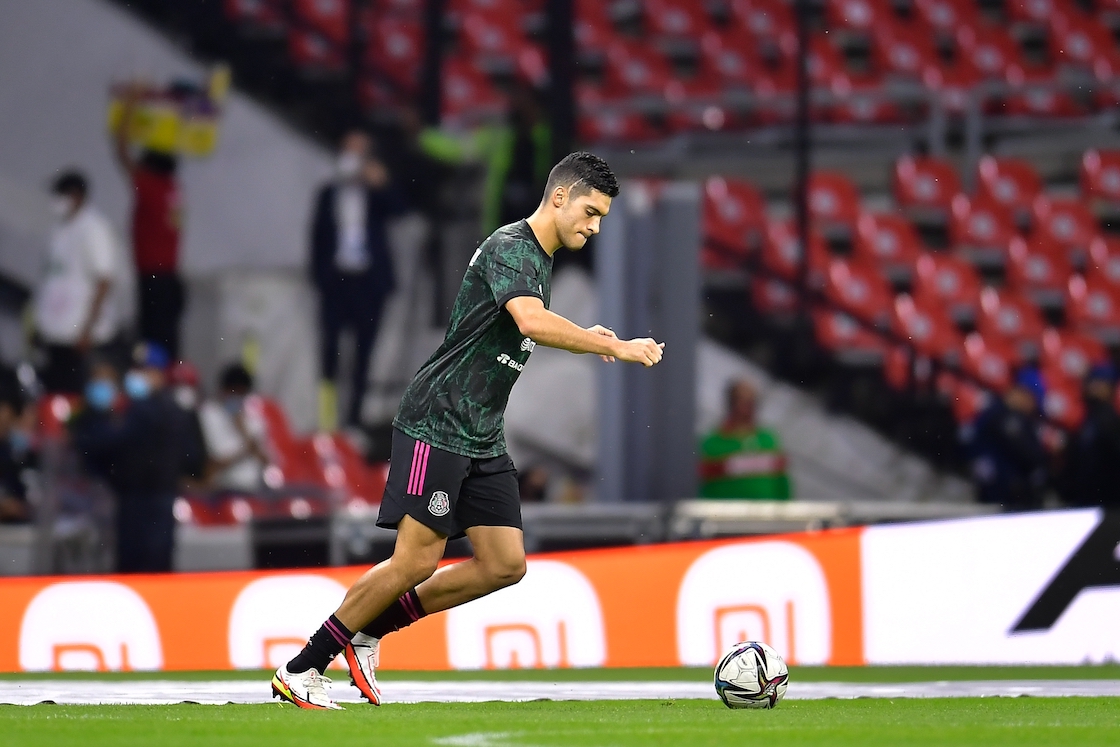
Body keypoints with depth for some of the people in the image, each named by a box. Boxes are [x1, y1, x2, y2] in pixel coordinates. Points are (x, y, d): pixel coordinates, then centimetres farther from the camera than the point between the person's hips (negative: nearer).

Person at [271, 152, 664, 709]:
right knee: (417, 560, -12)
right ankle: (301, 669, -2)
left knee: (505, 565, 1)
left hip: (482, 437, 10)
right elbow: (532, 322, -32)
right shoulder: (510, 247, -14)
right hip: (436, 426, -10)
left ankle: (367, 631, 11)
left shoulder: (540, 259, 17)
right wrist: (614, 348, -30)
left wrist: (583, 338, 15)